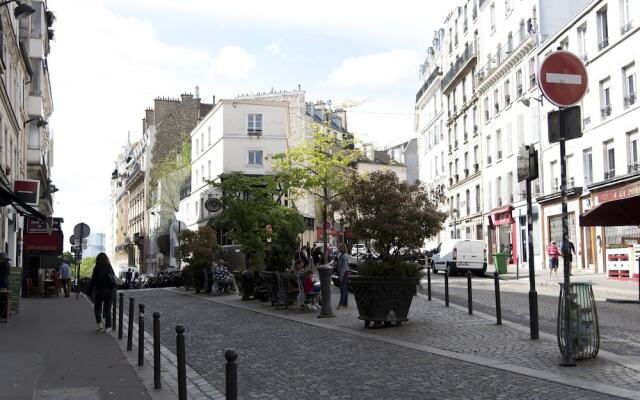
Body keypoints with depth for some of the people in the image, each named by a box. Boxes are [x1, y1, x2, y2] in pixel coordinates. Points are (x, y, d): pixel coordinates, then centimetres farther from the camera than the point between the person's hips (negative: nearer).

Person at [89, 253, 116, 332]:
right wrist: (112, 288, 16)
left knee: (97, 307, 12)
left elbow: (93, 281, -8)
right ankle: (108, 326, 8)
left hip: (100, 291, -3)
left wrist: (90, 291, -2)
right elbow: (114, 279, 8)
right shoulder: (109, 267, 4)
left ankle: (100, 324, -2)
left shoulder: (97, 268, -8)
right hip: (110, 291, 4)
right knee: (107, 309, 9)